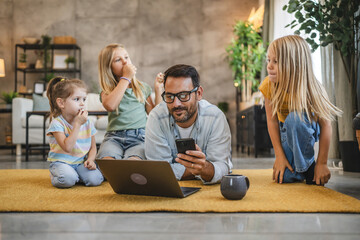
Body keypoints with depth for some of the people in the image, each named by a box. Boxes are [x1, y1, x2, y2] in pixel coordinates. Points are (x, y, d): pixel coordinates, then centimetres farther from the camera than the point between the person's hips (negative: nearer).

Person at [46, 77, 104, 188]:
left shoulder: (87, 123, 2)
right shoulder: (57, 123, -13)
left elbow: (92, 147, 10)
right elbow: (67, 147, -26)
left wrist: (90, 159, -12)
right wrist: (78, 124, -25)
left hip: (81, 162, 4)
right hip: (61, 162, -4)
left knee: (95, 179, -22)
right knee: (68, 180, -34)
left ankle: (77, 175, 11)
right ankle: (54, 175, 3)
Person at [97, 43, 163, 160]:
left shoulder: (143, 88, 18)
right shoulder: (107, 91, 13)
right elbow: (110, 105, -14)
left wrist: (158, 89, 9)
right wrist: (126, 78, -4)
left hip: (139, 137, 1)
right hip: (114, 137, 0)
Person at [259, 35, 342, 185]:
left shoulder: (309, 89, -31)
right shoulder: (269, 86, -23)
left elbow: (325, 124, -26)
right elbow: (272, 121, -17)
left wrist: (322, 163, -24)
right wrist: (279, 155, -21)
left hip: (309, 128, -3)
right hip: (286, 130, 3)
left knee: (295, 117, -39)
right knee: (282, 177, -13)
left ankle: (306, 165, -18)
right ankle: (295, 171, 23)